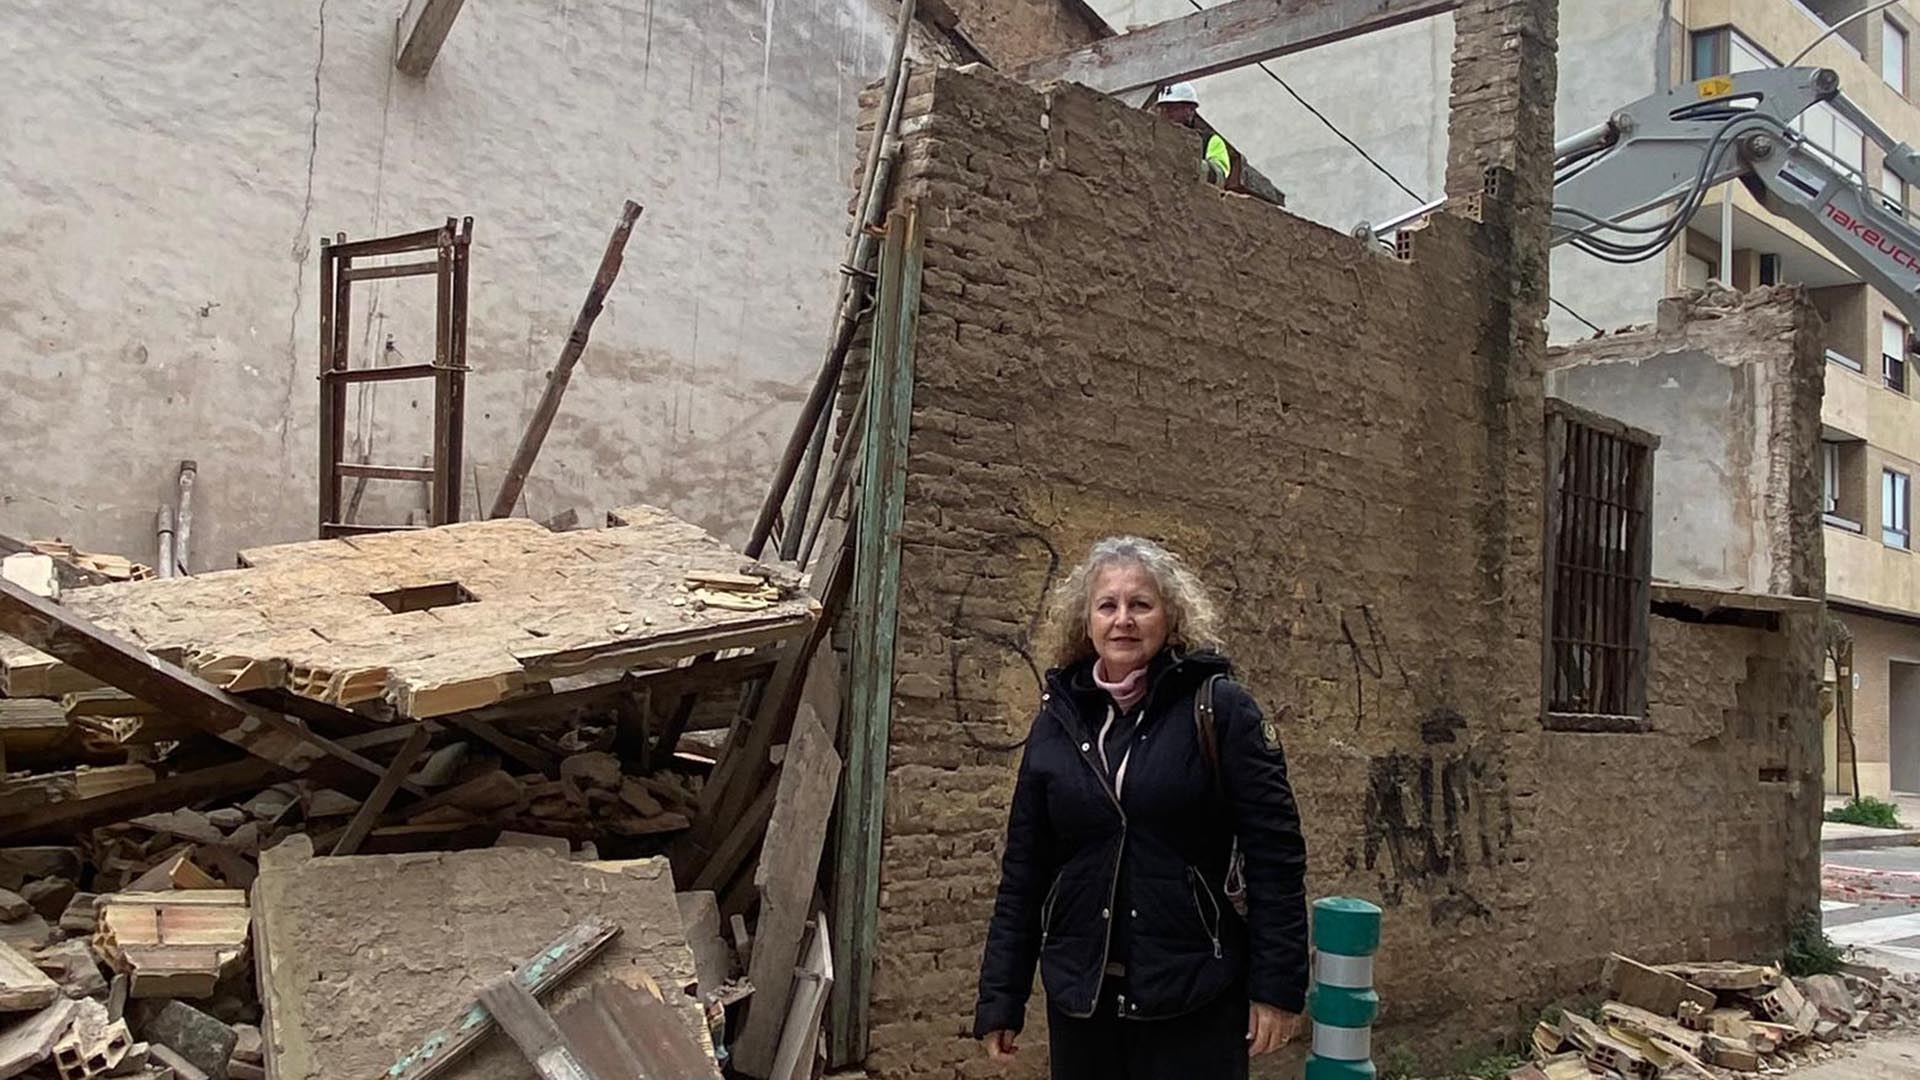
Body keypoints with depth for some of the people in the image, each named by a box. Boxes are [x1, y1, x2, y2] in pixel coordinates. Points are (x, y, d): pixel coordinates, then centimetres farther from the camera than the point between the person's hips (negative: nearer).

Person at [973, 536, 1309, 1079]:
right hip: (1080, 998, 4)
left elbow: (1274, 852, -7)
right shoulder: (1057, 722, 5)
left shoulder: (1218, 709, -6)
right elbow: (1023, 870, 8)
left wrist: (1277, 984, -10)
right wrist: (1000, 997, 7)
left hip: (1196, 997, -3)